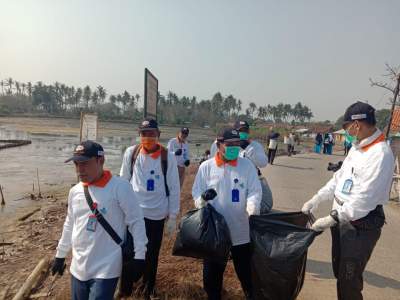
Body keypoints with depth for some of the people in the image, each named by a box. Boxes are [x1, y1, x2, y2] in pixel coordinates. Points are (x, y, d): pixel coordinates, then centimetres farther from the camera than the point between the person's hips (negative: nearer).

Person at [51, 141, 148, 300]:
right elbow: (70, 225, 16)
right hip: (78, 268, 6)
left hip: (106, 270, -6)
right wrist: (60, 255, 22)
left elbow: (136, 221, -12)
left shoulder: (120, 187, -16)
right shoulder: (75, 191, 3)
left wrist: (139, 256, -11)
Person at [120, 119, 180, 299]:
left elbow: (174, 188, -4)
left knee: (152, 255, 13)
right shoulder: (131, 153, -5)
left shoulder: (168, 157, -9)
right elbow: (123, 182, 4)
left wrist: (173, 217, -3)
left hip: (156, 214, -1)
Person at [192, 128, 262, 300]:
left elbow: (255, 192, -7)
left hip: (241, 231, 0)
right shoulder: (206, 167, -2)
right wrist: (203, 198, -23)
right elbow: (196, 192, 0)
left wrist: (253, 212, -25)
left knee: (246, 273, 17)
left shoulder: (247, 165, -3)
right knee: (211, 273, 17)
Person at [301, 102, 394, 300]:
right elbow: (339, 177, 12)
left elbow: (365, 198, -26)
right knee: (339, 272, 23)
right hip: (342, 219, 9)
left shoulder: (380, 154, -22)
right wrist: (316, 199, 5)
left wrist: (331, 219, -22)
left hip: (361, 226, -9)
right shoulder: (357, 147, 7)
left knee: (349, 279, 4)